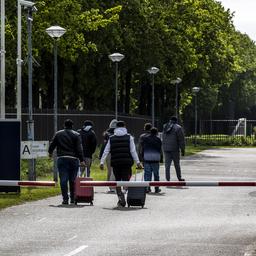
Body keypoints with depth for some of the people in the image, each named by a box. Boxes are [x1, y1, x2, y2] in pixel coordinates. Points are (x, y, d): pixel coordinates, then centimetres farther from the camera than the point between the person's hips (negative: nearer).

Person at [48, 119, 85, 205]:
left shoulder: (58, 134, 6)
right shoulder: (76, 135, 1)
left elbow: (52, 145, 14)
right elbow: (79, 149, -5)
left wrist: (50, 152, 33)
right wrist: (81, 160, -4)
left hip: (62, 159, 0)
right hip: (73, 159, 0)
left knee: (63, 180, -2)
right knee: (73, 180, 9)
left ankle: (65, 198, -9)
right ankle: (73, 198, 14)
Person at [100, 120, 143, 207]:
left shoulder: (111, 138, 9)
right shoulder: (129, 137, 5)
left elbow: (106, 151, 6)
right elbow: (133, 151, -1)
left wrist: (102, 162, 7)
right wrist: (138, 162, 0)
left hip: (115, 162, 1)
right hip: (127, 163, -1)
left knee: (117, 180, 14)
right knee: (126, 180, 1)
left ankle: (120, 196, -5)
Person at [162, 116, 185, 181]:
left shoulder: (165, 127, 9)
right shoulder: (178, 128, -8)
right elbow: (181, 140, -8)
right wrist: (183, 150, -2)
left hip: (166, 148, 4)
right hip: (174, 149, -4)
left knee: (167, 164, 3)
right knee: (177, 164, 10)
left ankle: (167, 179, -2)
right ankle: (179, 178, 22)